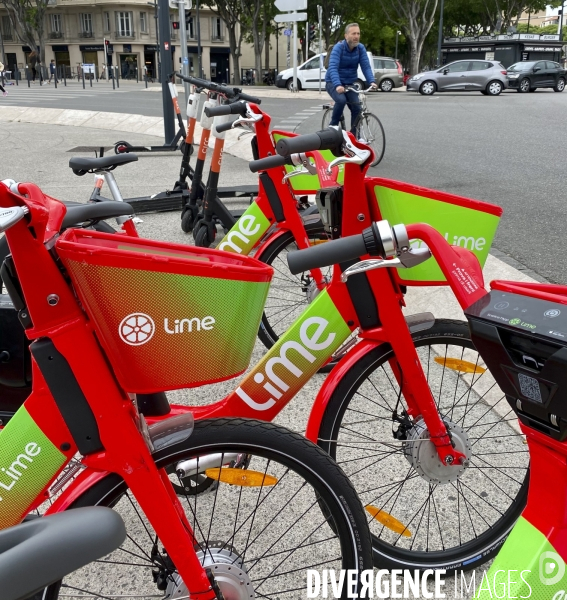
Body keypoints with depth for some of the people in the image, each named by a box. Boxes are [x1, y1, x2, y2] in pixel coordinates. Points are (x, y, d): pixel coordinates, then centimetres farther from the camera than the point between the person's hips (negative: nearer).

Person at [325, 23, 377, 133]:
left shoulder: (361, 48, -6)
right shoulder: (338, 47, -19)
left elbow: (366, 66, -12)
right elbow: (333, 68, -32)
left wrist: (372, 81, -31)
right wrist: (338, 85, -48)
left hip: (350, 83, 5)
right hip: (333, 83, -4)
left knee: (356, 107, -8)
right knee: (341, 100, -31)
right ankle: (333, 126, -11)